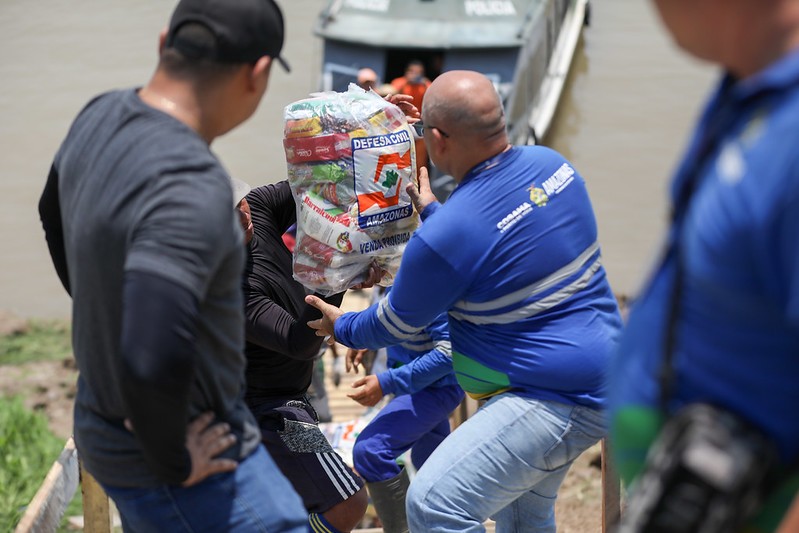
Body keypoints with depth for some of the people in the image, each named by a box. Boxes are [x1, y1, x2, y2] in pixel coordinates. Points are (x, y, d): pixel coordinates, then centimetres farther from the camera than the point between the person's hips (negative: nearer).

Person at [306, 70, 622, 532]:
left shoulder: (445, 237, -24)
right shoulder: (551, 163, -1)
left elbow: (397, 324, -5)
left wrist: (342, 328, 15)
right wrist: (432, 210, 33)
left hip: (557, 399, -10)